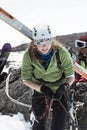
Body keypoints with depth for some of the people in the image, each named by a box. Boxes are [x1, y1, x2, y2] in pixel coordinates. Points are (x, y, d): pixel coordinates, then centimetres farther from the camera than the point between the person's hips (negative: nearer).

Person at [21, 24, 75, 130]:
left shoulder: (62, 53, -26)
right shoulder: (29, 55, -22)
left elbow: (70, 76, -15)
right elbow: (26, 79, -14)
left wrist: (64, 86, -35)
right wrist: (42, 88, -29)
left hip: (59, 90, -1)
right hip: (39, 89, 1)